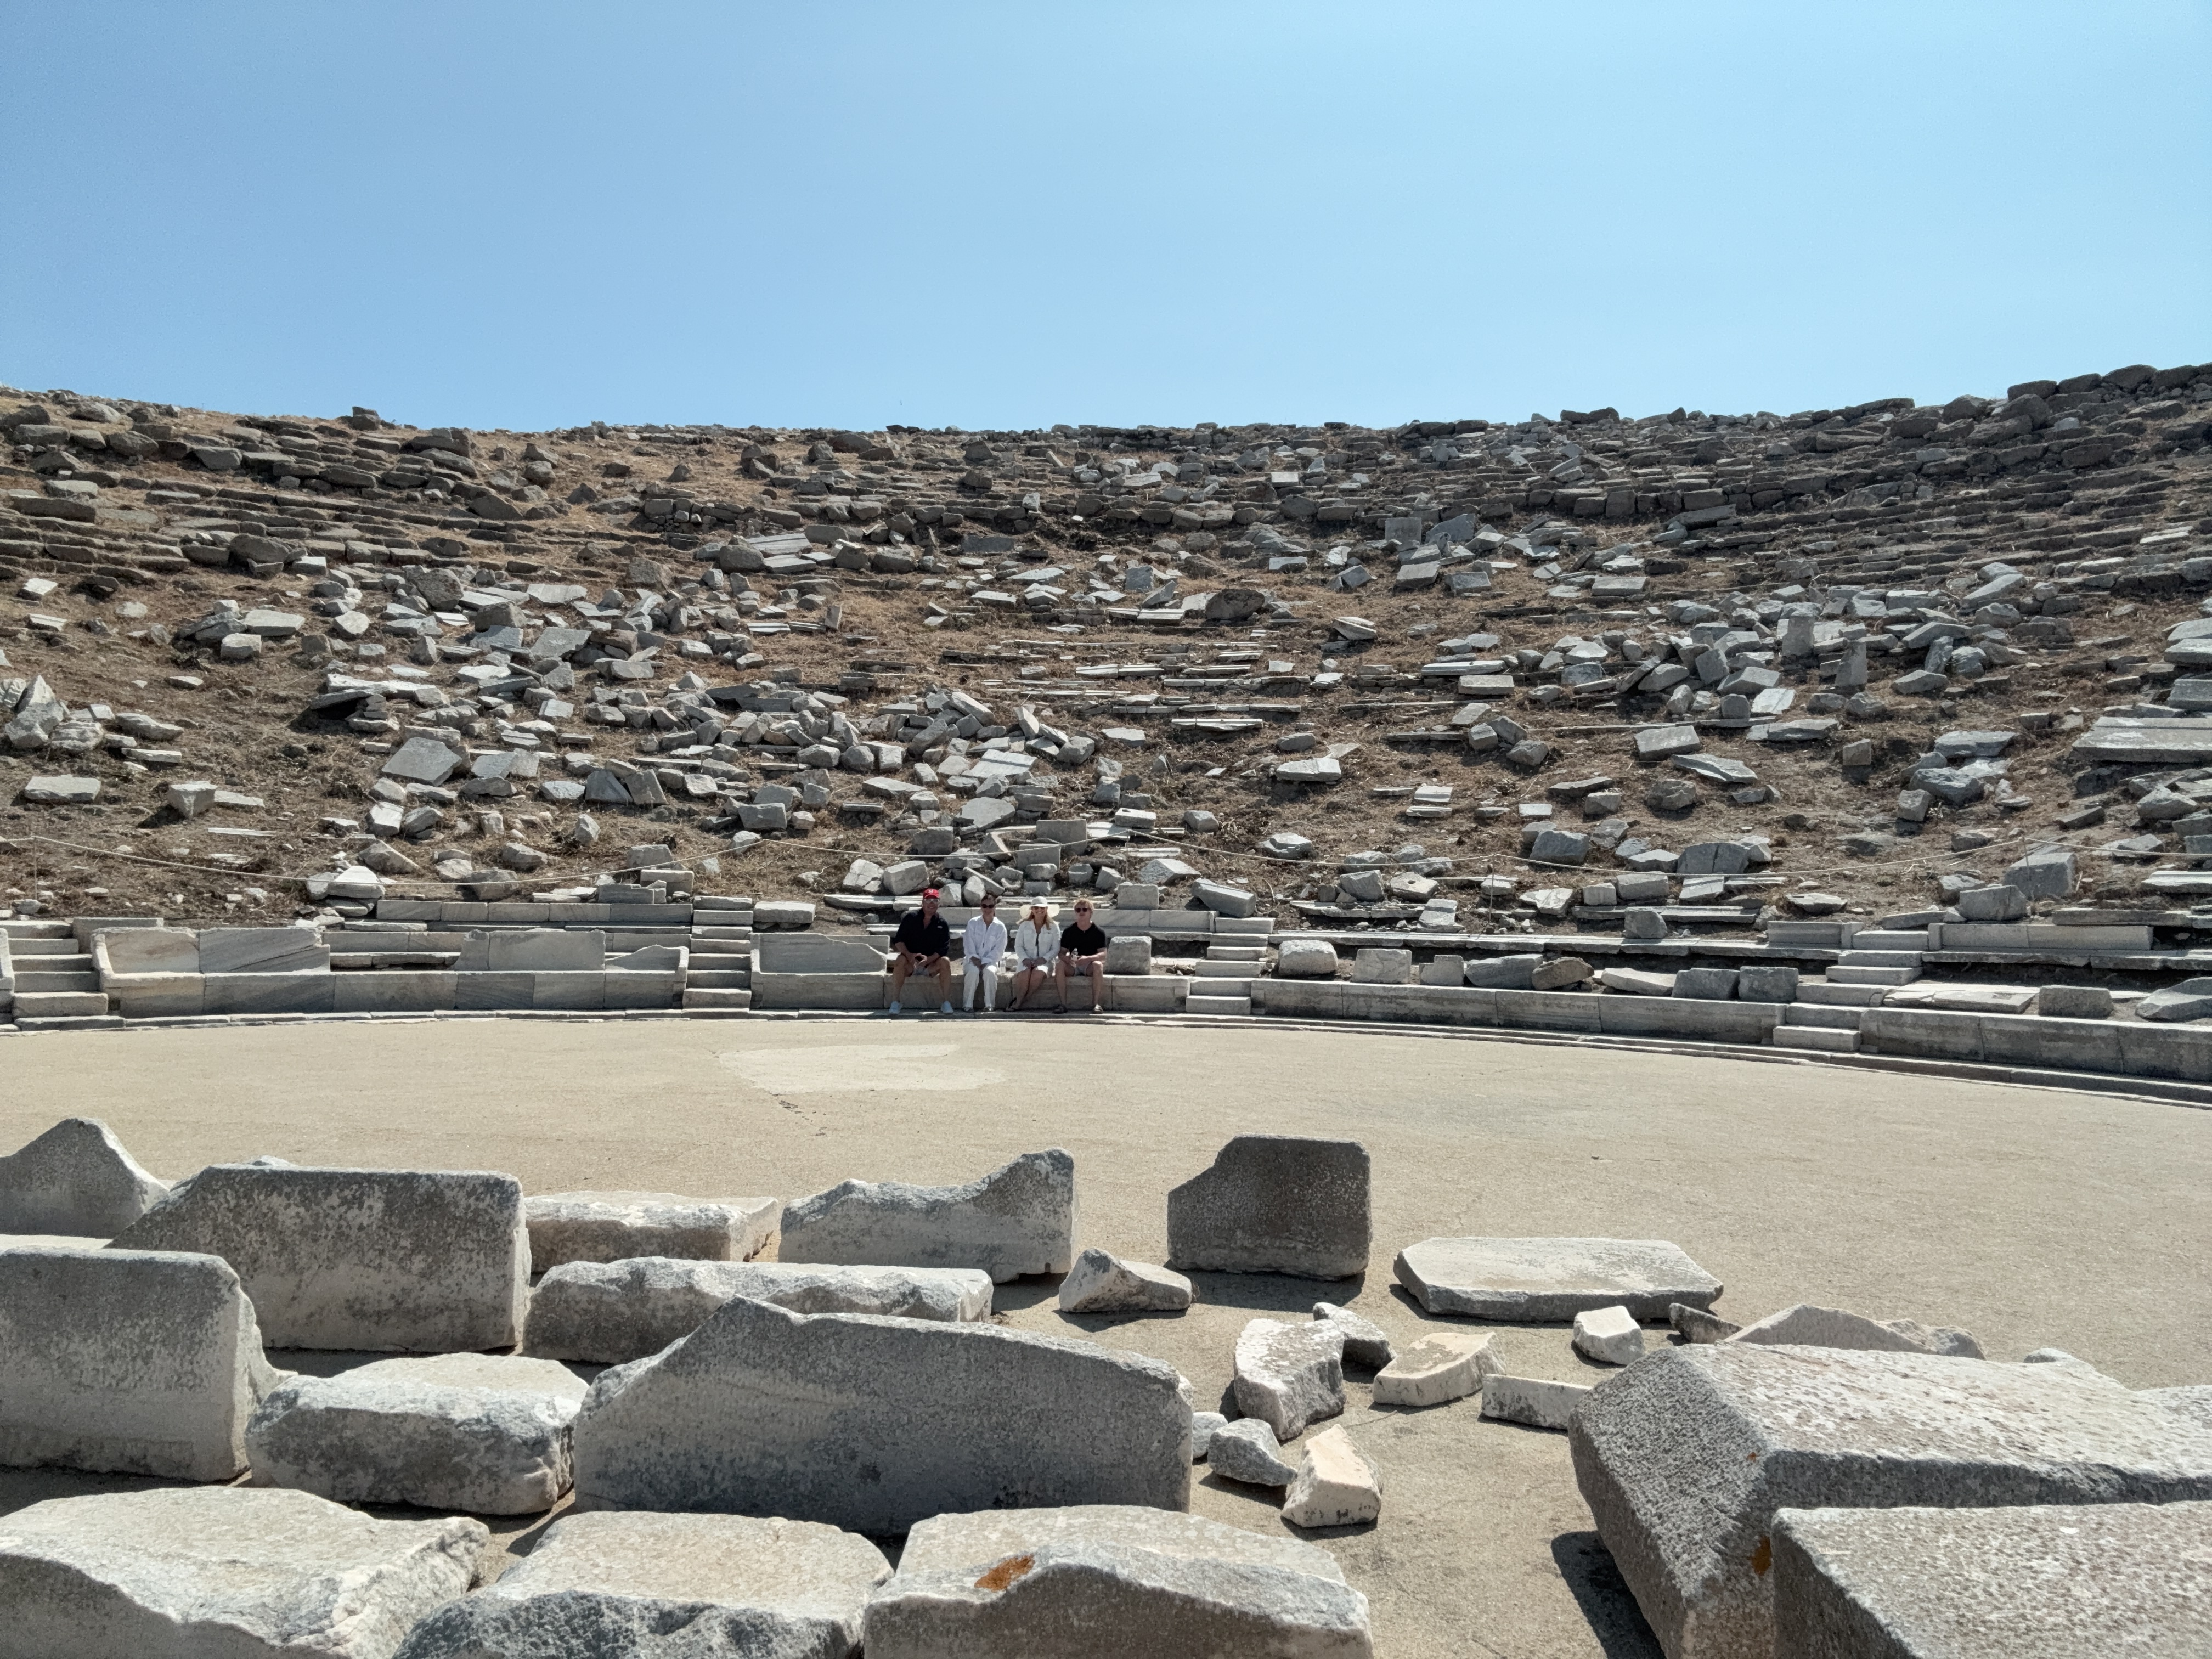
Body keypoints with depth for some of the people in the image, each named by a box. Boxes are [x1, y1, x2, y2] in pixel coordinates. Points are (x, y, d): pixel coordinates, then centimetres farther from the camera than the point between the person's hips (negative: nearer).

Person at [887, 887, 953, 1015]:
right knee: (900, 960, -33)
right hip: (911, 963, -1)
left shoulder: (942, 923, 0)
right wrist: (909, 955, -26)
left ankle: (946, 1003, -25)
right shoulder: (910, 917, -3)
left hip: (931, 964, 1)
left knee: (945, 961, -28)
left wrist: (929, 959, -25)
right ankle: (895, 1002, -30)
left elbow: (945, 948, -8)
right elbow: (898, 941, -7)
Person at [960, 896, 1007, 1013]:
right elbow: (968, 943, -3)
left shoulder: (1000, 927, 3)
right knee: (973, 971, -33)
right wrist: (974, 959, -18)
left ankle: (990, 1005, -28)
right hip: (973, 960, 0)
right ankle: (968, 1005, -27)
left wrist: (985, 962, -14)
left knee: (990, 971, -34)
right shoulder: (973, 923, 5)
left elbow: (999, 949, -3)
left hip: (990, 961, 0)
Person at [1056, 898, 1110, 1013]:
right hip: (1073, 965, 2)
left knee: (1098, 965, -36)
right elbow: (1061, 953, 0)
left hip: (1090, 964, -2)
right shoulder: (1068, 931, 1)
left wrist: (1087, 958, -32)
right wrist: (1067, 958, -26)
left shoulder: (1099, 931, -5)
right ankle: (1063, 1004, -30)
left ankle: (1095, 1004, -32)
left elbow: (1103, 955, -13)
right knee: (1059, 965, -29)